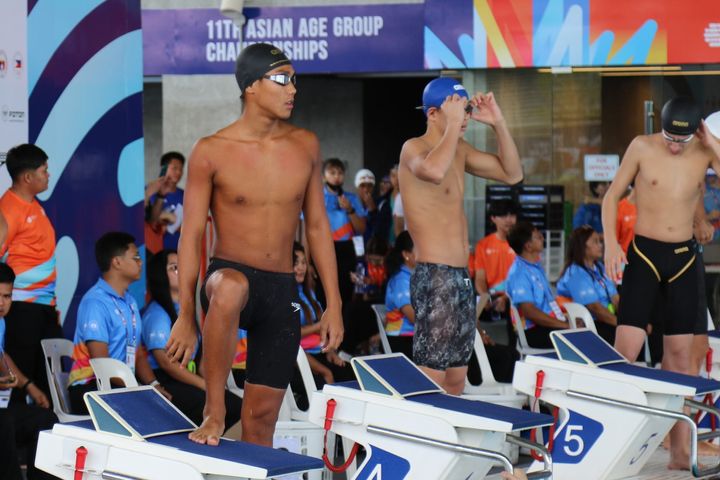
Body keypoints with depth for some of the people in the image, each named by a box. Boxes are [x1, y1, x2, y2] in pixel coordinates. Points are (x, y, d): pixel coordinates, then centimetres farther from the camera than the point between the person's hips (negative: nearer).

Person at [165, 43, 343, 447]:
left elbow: (317, 225, 11)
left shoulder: (305, 146, 5)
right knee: (231, 288, -41)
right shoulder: (212, 152, -6)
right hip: (230, 275, -4)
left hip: (282, 292, 4)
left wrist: (334, 304, 7)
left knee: (262, 416, 3)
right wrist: (186, 316, -10)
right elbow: (192, 235, -5)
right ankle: (214, 413, -30)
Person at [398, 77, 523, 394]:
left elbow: (512, 174, 18)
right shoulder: (414, 148, -10)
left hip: (461, 276, 9)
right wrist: (453, 125, -24)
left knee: (455, 384, 12)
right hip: (434, 276, -9)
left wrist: (498, 123, 8)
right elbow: (433, 171, -35)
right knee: (431, 383, -11)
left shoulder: (459, 150, 15)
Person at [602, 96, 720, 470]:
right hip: (644, 254, -2)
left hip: (684, 258, 3)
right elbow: (612, 196, 1)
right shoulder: (642, 147, -5)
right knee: (626, 348, -12)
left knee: (679, 354, 6)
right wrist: (611, 244, -9)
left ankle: (680, 451, 9)